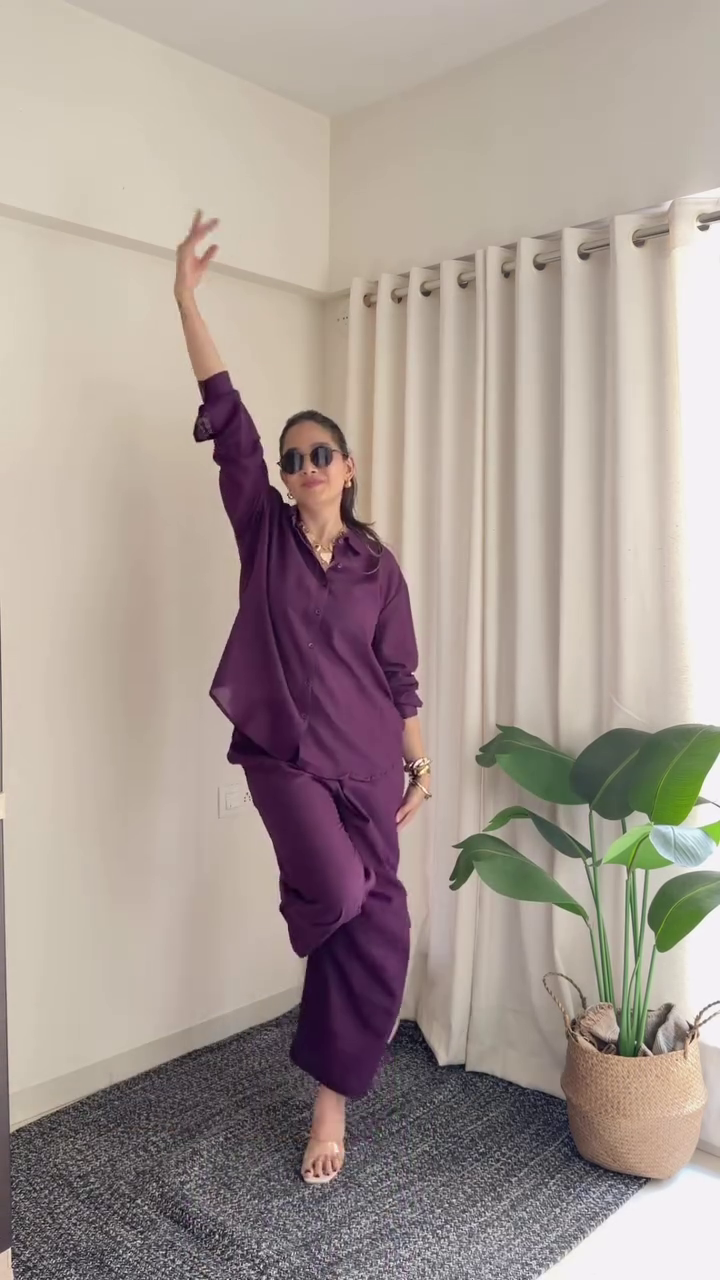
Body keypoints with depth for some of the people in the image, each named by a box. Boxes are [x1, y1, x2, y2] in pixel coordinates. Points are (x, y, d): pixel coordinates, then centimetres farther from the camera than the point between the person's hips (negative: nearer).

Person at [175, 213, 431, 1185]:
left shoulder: (378, 564, 5)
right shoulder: (264, 530, 2)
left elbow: (398, 674, 8)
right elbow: (225, 416, -6)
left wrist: (419, 766, 6)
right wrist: (186, 295, -10)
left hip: (366, 757, 2)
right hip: (284, 749, -2)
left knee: (377, 924, 3)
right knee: (338, 891, -21)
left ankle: (332, 1099, 22)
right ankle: (304, 912, 20)